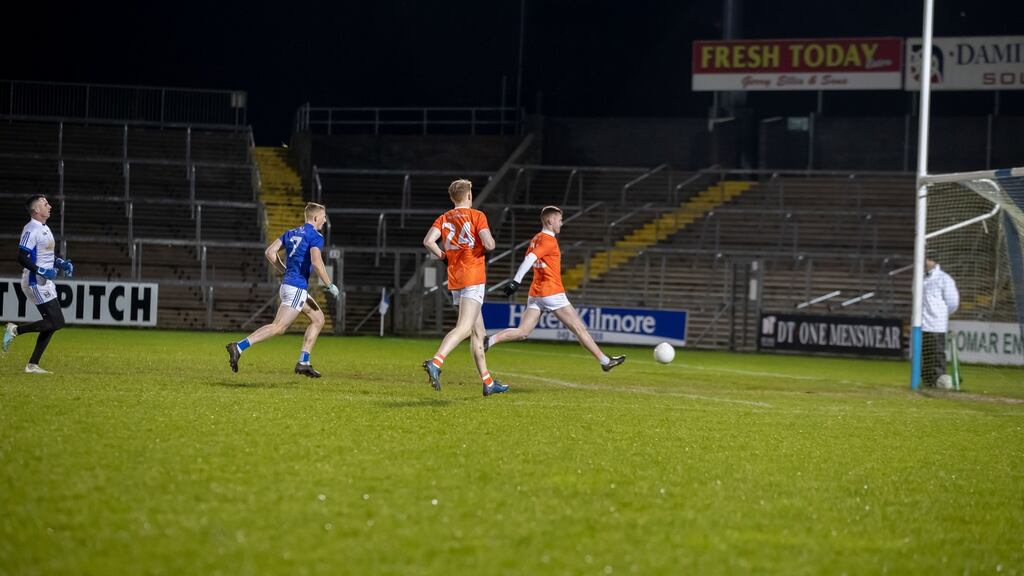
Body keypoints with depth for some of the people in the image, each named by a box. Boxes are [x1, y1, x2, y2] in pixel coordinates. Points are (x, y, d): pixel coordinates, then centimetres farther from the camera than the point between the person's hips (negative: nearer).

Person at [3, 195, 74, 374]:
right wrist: (42, 271, -25)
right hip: (36, 283, -10)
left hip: (46, 283, 10)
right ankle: (16, 330, -6)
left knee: (51, 323, 7)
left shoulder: (45, 229, 16)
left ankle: (32, 365, 9)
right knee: (57, 322, -14)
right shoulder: (31, 230, -15)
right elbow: (22, 258, -20)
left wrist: (62, 263, 12)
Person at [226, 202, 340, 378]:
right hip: (297, 288, -10)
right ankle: (239, 347, -22)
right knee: (278, 327, -13)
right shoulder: (315, 237, -9)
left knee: (318, 318, 17)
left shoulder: (292, 233, 15)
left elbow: (270, 252, 10)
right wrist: (330, 286, -14)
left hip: (288, 283, 10)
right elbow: (316, 262, -23)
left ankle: (303, 362, 12)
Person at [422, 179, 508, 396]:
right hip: (473, 278, -7)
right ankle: (435, 362, -37)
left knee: (478, 332, 13)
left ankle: (488, 382, 15)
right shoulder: (477, 216, -4)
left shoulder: (444, 219, 10)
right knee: (464, 328, -16)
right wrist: (488, 245, 7)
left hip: (454, 280, 7)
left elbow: (428, 241, -5)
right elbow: (489, 244, -16)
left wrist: (442, 256, 11)